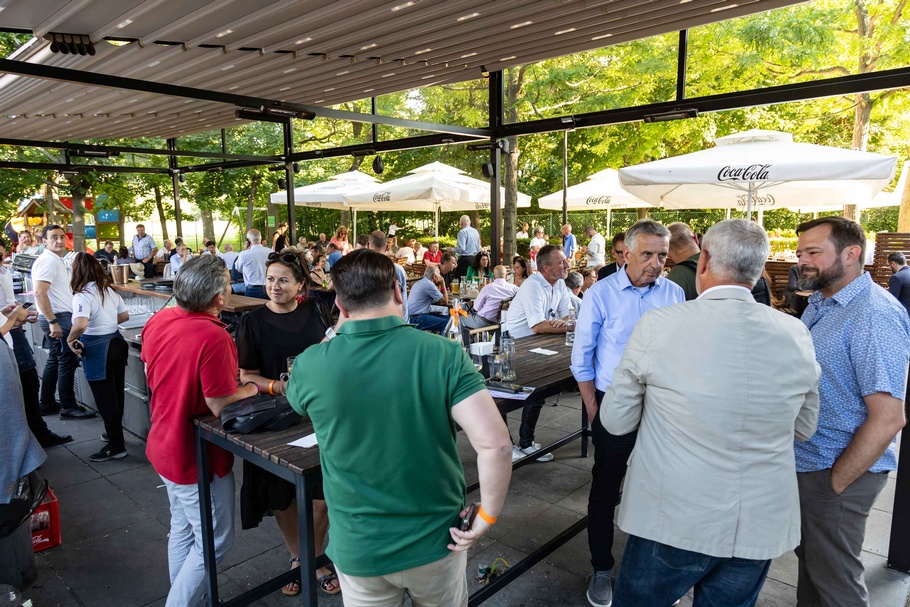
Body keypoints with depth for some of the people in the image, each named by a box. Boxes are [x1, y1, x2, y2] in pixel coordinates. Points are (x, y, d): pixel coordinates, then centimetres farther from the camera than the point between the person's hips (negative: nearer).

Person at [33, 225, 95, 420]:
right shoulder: (47, 261, -16)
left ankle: (46, 404, 25)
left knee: (54, 360, 16)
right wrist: (53, 322, -27)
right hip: (57, 318, -10)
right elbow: (39, 293, -25)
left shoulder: (57, 260, 15)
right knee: (67, 362, -4)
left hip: (61, 316, 10)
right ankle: (69, 408, 4)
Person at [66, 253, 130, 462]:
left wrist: (70, 339, -16)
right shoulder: (110, 290, 5)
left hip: (96, 349, -7)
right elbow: (124, 315, 14)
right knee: (116, 394, 19)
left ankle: (116, 446, 8)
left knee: (104, 398, 1)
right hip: (116, 342, 7)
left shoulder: (82, 295, -17)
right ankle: (114, 433, 35)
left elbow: (81, 324, -32)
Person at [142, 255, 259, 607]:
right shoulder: (213, 337, -32)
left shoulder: (158, 320, -5)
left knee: (182, 529, 25)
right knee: (214, 542, 11)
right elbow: (221, 406, -25)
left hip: (164, 446, 9)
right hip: (197, 458, -9)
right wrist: (256, 387, -9)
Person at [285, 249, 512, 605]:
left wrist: (340, 330, 11)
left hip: (357, 548, 0)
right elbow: (495, 443, -24)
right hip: (436, 539, 1)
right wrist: (487, 517, -10)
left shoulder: (310, 365, -13)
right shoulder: (443, 355, -18)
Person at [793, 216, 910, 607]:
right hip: (805, 462, 8)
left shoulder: (875, 316, -22)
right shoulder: (819, 304, 6)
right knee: (809, 559, 23)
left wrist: (833, 484, -18)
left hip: (837, 472, -8)